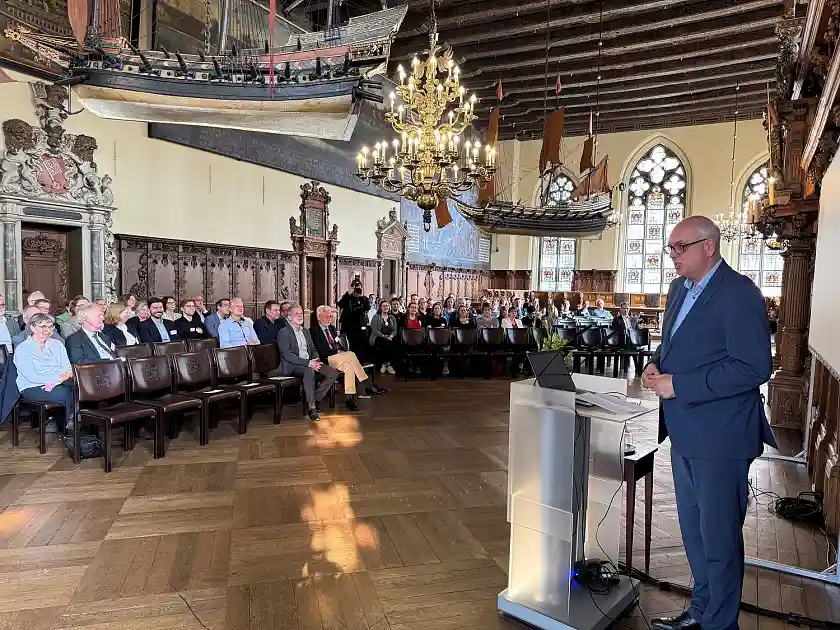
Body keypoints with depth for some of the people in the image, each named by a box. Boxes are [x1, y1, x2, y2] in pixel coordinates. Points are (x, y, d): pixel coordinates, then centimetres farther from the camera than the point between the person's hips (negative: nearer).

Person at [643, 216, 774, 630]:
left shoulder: (738, 293, -16)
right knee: (693, 530, 22)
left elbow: (754, 367, -23)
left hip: (719, 437, -8)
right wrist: (656, 363, -1)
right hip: (685, 433, 9)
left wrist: (678, 386, -23)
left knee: (719, 538, 8)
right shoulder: (680, 289, 10)